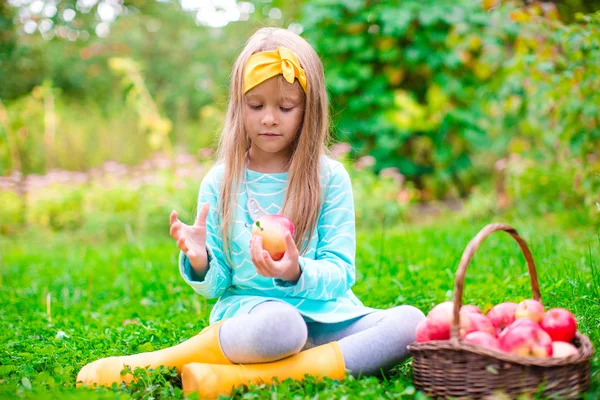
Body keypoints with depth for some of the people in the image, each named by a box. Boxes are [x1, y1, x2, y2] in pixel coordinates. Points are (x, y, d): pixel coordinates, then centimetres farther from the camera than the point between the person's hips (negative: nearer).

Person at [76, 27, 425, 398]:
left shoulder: (330, 177, 2)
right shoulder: (220, 183, 4)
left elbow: (340, 275, -2)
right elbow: (216, 285, 7)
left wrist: (297, 274, -24)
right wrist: (200, 265, -17)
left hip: (323, 312, 3)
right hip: (248, 309, -3)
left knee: (410, 321, -26)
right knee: (279, 324, -38)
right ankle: (153, 363, -18)